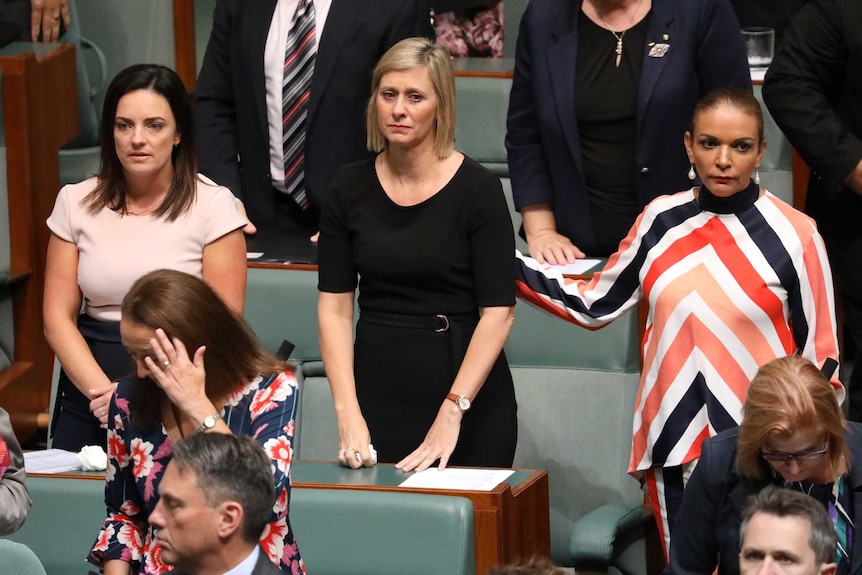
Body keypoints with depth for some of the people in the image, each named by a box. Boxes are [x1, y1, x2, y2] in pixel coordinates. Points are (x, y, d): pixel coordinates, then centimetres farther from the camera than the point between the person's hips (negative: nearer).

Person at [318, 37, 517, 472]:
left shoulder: (477, 189, -7)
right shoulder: (350, 188, 4)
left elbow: (497, 312, -11)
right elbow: (334, 307, 1)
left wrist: (452, 412, -20)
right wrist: (348, 413, -11)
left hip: (467, 397, -3)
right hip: (378, 397, 3)